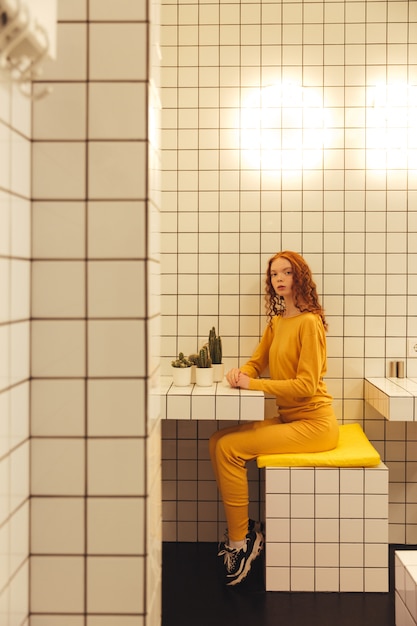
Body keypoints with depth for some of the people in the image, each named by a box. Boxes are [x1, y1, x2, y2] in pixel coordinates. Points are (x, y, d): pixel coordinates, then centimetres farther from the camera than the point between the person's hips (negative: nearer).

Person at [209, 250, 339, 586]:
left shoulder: (309, 322, -15)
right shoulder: (276, 321, 12)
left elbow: (305, 385, -20)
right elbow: (257, 362, 18)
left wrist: (252, 384, -18)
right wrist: (240, 372, -6)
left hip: (314, 423, -9)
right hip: (287, 418, 9)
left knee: (229, 448, -17)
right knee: (217, 441, 0)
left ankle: (240, 541, -1)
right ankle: (243, 528, 10)